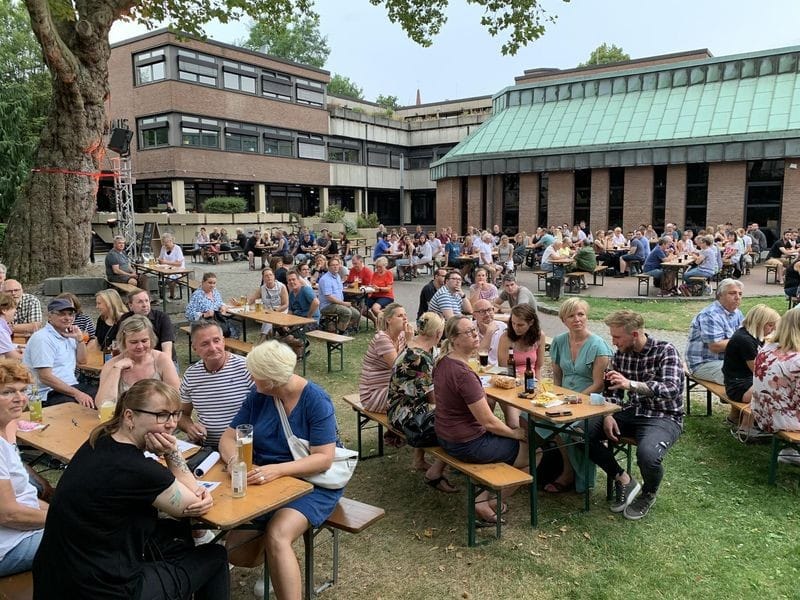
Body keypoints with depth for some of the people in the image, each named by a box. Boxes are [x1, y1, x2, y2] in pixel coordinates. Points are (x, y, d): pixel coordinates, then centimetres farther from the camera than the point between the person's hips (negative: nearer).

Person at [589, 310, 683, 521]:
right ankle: (623, 480, 6)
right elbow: (612, 391, 10)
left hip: (664, 417, -5)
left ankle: (648, 494, 1)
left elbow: (671, 388, -28)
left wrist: (630, 384, -42)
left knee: (647, 454, -36)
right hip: (632, 412, 6)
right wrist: (608, 415, -11)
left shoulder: (665, 351, -13)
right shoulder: (620, 355, 3)